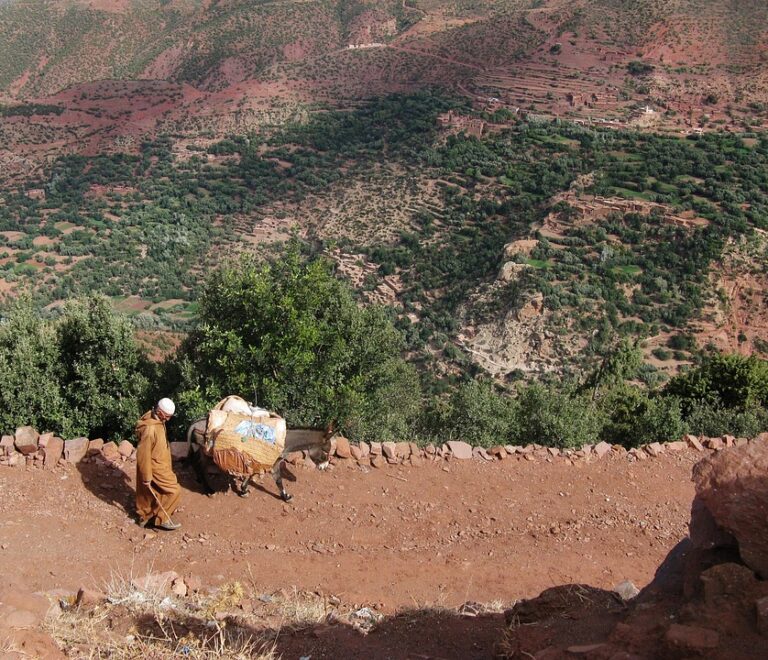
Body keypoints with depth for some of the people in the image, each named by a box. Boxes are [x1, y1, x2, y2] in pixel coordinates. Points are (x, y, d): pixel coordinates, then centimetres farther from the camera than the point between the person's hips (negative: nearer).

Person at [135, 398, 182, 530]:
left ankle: (145, 517, 39)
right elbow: (143, 455, -27)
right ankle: (161, 519, 11)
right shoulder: (150, 429, -33)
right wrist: (146, 477, -20)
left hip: (160, 464, 9)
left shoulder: (156, 419, -3)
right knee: (174, 491, -1)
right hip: (155, 468, -9)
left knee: (149, 493, 23)